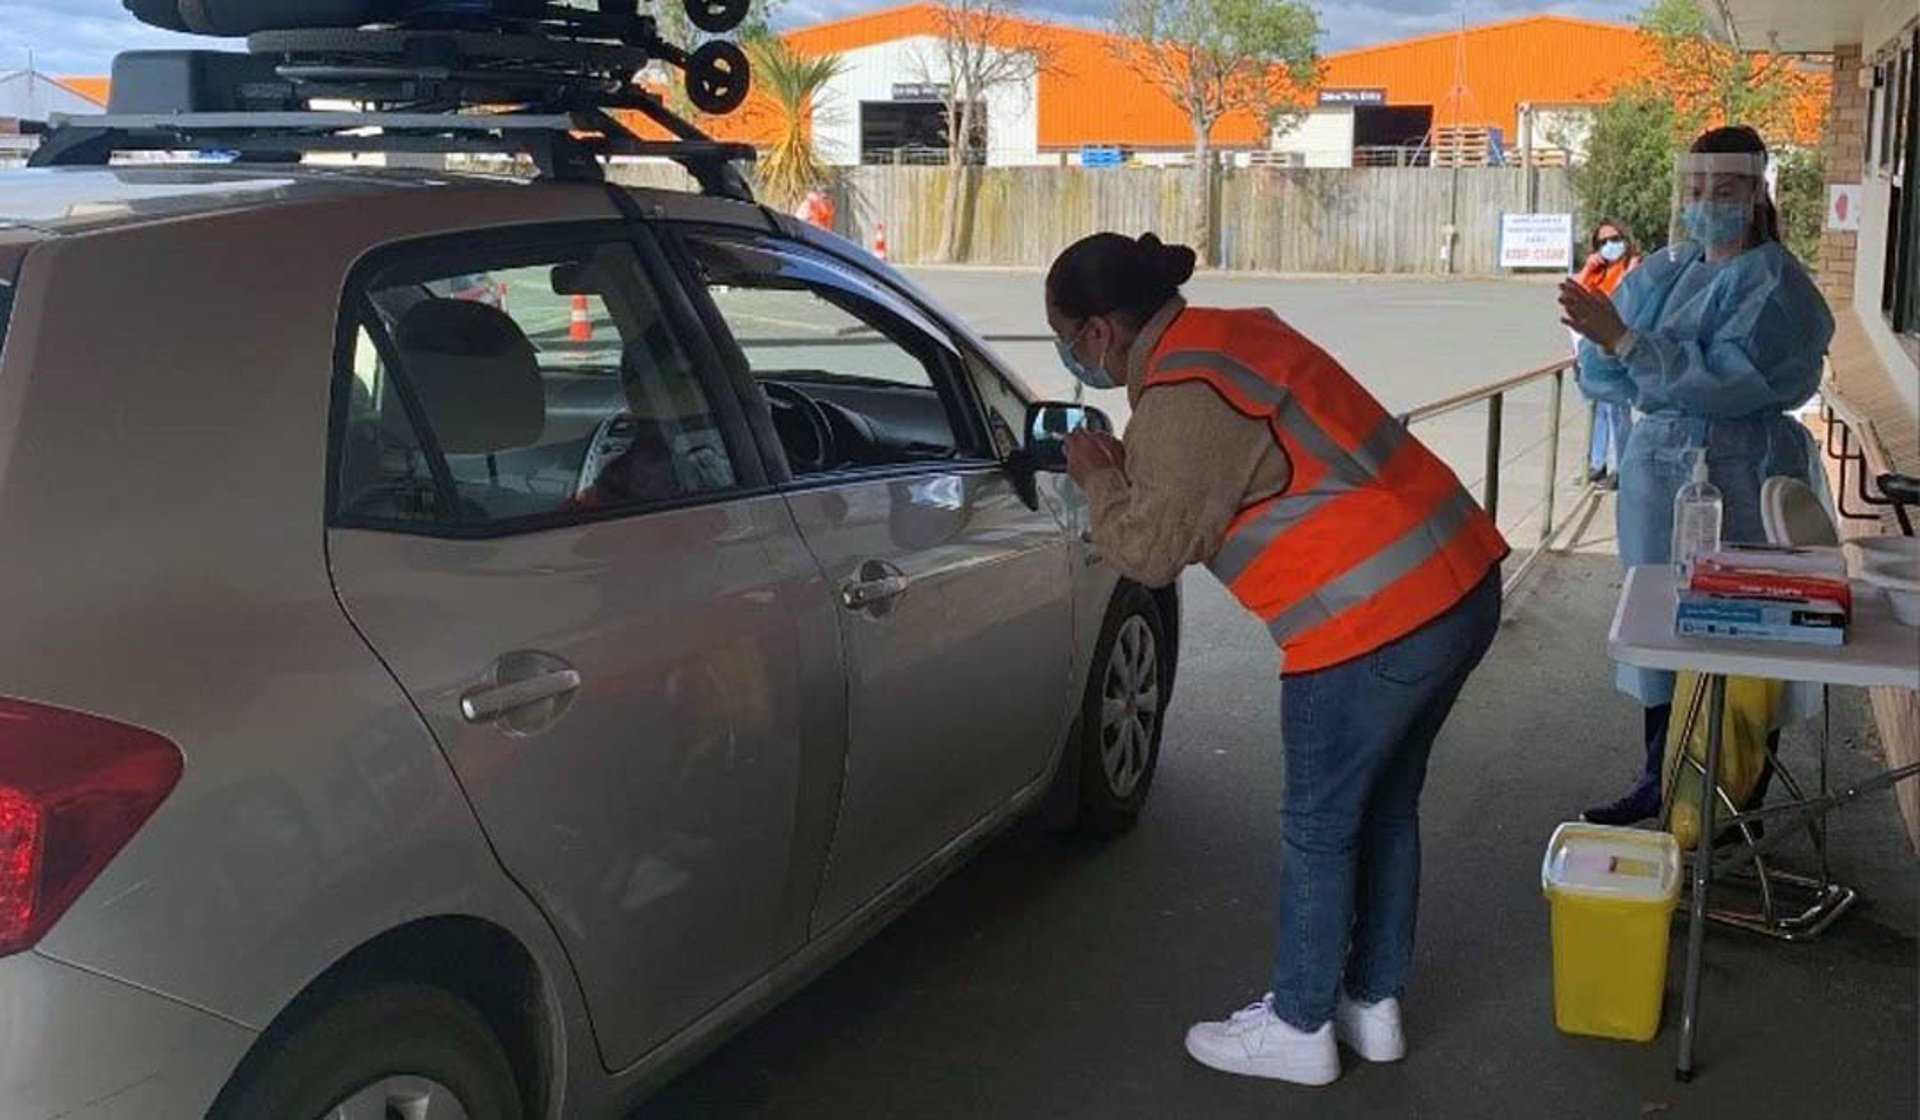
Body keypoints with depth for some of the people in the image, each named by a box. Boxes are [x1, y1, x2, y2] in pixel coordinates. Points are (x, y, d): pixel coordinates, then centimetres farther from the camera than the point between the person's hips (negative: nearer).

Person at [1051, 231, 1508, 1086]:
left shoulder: (1183, 395, -15)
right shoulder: (1231, 334, 13)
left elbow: (1152, 549, -10)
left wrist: (1098, 479, 5)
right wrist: (1130, 462, 18)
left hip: (1378, 620, -10)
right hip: (1460, 579, 10)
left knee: (1319, 828, 7)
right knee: (1384, 808, 21)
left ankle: (1299, 1028, 23)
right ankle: (1374, 1005, 35)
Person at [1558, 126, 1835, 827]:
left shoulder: (1774, 284, -8)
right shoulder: (1665, 271, 10)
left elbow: (1729, 381, -22)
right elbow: (1601, 376, 6)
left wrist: (1625, 341, -26)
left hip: (1738, 474, -6)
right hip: (1656, 465, 7)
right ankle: (1659, 781, 26)